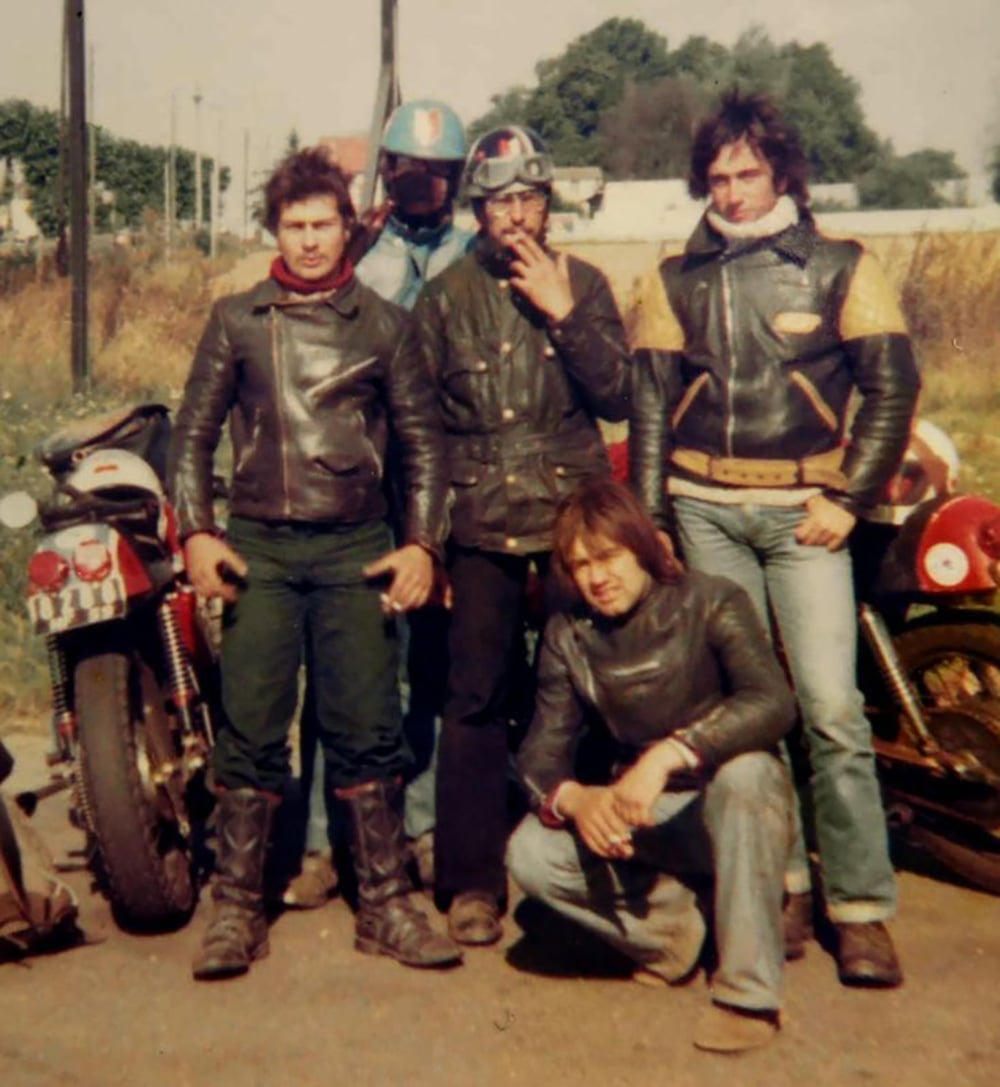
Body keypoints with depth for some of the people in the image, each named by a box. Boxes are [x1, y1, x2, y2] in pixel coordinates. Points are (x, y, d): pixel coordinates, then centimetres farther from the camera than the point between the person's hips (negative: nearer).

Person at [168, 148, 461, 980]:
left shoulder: (384, 324, 10)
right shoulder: (236, 320, 10)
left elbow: (422, 441, 10)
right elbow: (193, 434, 10)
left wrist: (423, 544, -1)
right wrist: (196, 534, -3)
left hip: (357, 549, 0)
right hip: (258, 547, 0)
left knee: (367, 730, 1)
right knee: (250, 730, -1)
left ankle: (385, 904, 12)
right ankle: (238, 907, 11)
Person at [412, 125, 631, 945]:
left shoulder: (584, 285, 8)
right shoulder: (444, 297, 5)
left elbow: (616, 397, -2)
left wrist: (564, 314, -12)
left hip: (575, 510, 1)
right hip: (480, 522, -1)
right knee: (476, 700, -1)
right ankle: (472, 880, 10)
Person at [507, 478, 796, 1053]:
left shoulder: (710, 602, -13)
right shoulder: (568, 635, 1)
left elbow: (773, 702, -29)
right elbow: (542, 749, -5)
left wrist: (668, 754, -42)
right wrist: (574, 798, -30)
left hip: (732, 810, -3)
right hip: (644, 816, 4)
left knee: (746, 773, -38)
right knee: (531, 853, -21)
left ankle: (749, 993, -27)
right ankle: (670, 926, 2)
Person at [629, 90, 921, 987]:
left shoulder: (841, 267, 4)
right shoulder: (676, 280, 11)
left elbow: (892, 385, 2)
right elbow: (650, 405, 11)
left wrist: (848, 498, -5)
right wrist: (649, 521, 4)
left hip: (803, 510, -2)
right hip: (704, 510, 3)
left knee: (831, 705, -9)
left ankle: (861, 907, 1)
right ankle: (779, 882, 17)